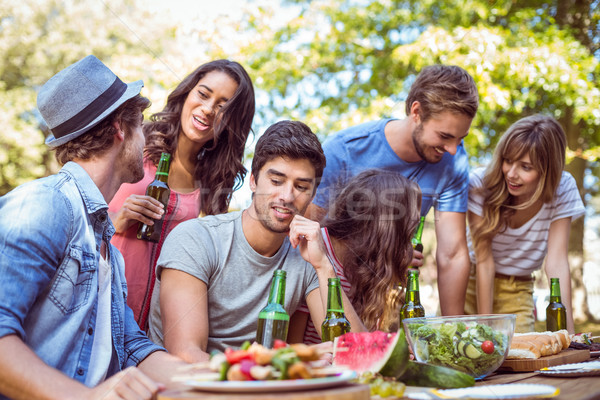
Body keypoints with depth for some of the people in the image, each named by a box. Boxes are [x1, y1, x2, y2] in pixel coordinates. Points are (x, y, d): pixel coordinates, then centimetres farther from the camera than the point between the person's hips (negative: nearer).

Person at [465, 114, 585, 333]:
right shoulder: (480, 183, -21)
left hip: (517, 292, 2)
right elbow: (484, 260, -20)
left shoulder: (562, 189, -15)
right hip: (472, 283, -1)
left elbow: (557, 263, -17)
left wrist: (567, 330, -25)